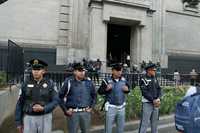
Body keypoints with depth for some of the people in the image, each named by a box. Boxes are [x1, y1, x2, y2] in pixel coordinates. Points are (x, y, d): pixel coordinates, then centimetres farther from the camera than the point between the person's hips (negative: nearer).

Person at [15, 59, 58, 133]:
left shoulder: (50, 84, -5)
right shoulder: (26, 84, -2)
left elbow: (55, 101, -6)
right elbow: (20, 104, 2)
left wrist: (43, 109, -22)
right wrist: (18, 122, 1)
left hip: (45, 118, 0)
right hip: (29, 119, 1)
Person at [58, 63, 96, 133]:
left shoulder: (88, 82, 2)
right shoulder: (69, 82, -8)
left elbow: (94, 95, 14)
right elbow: (60, 96, -2)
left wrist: (91, 107, 7)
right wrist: (65, 110, -4)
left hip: (86, 112, 3)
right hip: (73, 113, -3)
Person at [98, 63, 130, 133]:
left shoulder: (124, 80, 2)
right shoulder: (107, 80, -12)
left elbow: (127, 89, 16)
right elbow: (100, 91, -9)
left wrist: (127, 89, -7)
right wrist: (106, 89, -27)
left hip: (121, 107, 5)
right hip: (111, 107, -4)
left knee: (121, 127, 20)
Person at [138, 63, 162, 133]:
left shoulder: (155, 79, 10)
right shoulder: (143, 79, -10)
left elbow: (159, 89, 7)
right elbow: (145, 92, -16)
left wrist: (158, 99, -8)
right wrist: (153, 100, -18)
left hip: (156, 103, 6)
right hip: (147, 103, -6)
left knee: (155, 121, 17)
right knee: (144, 122, -4)